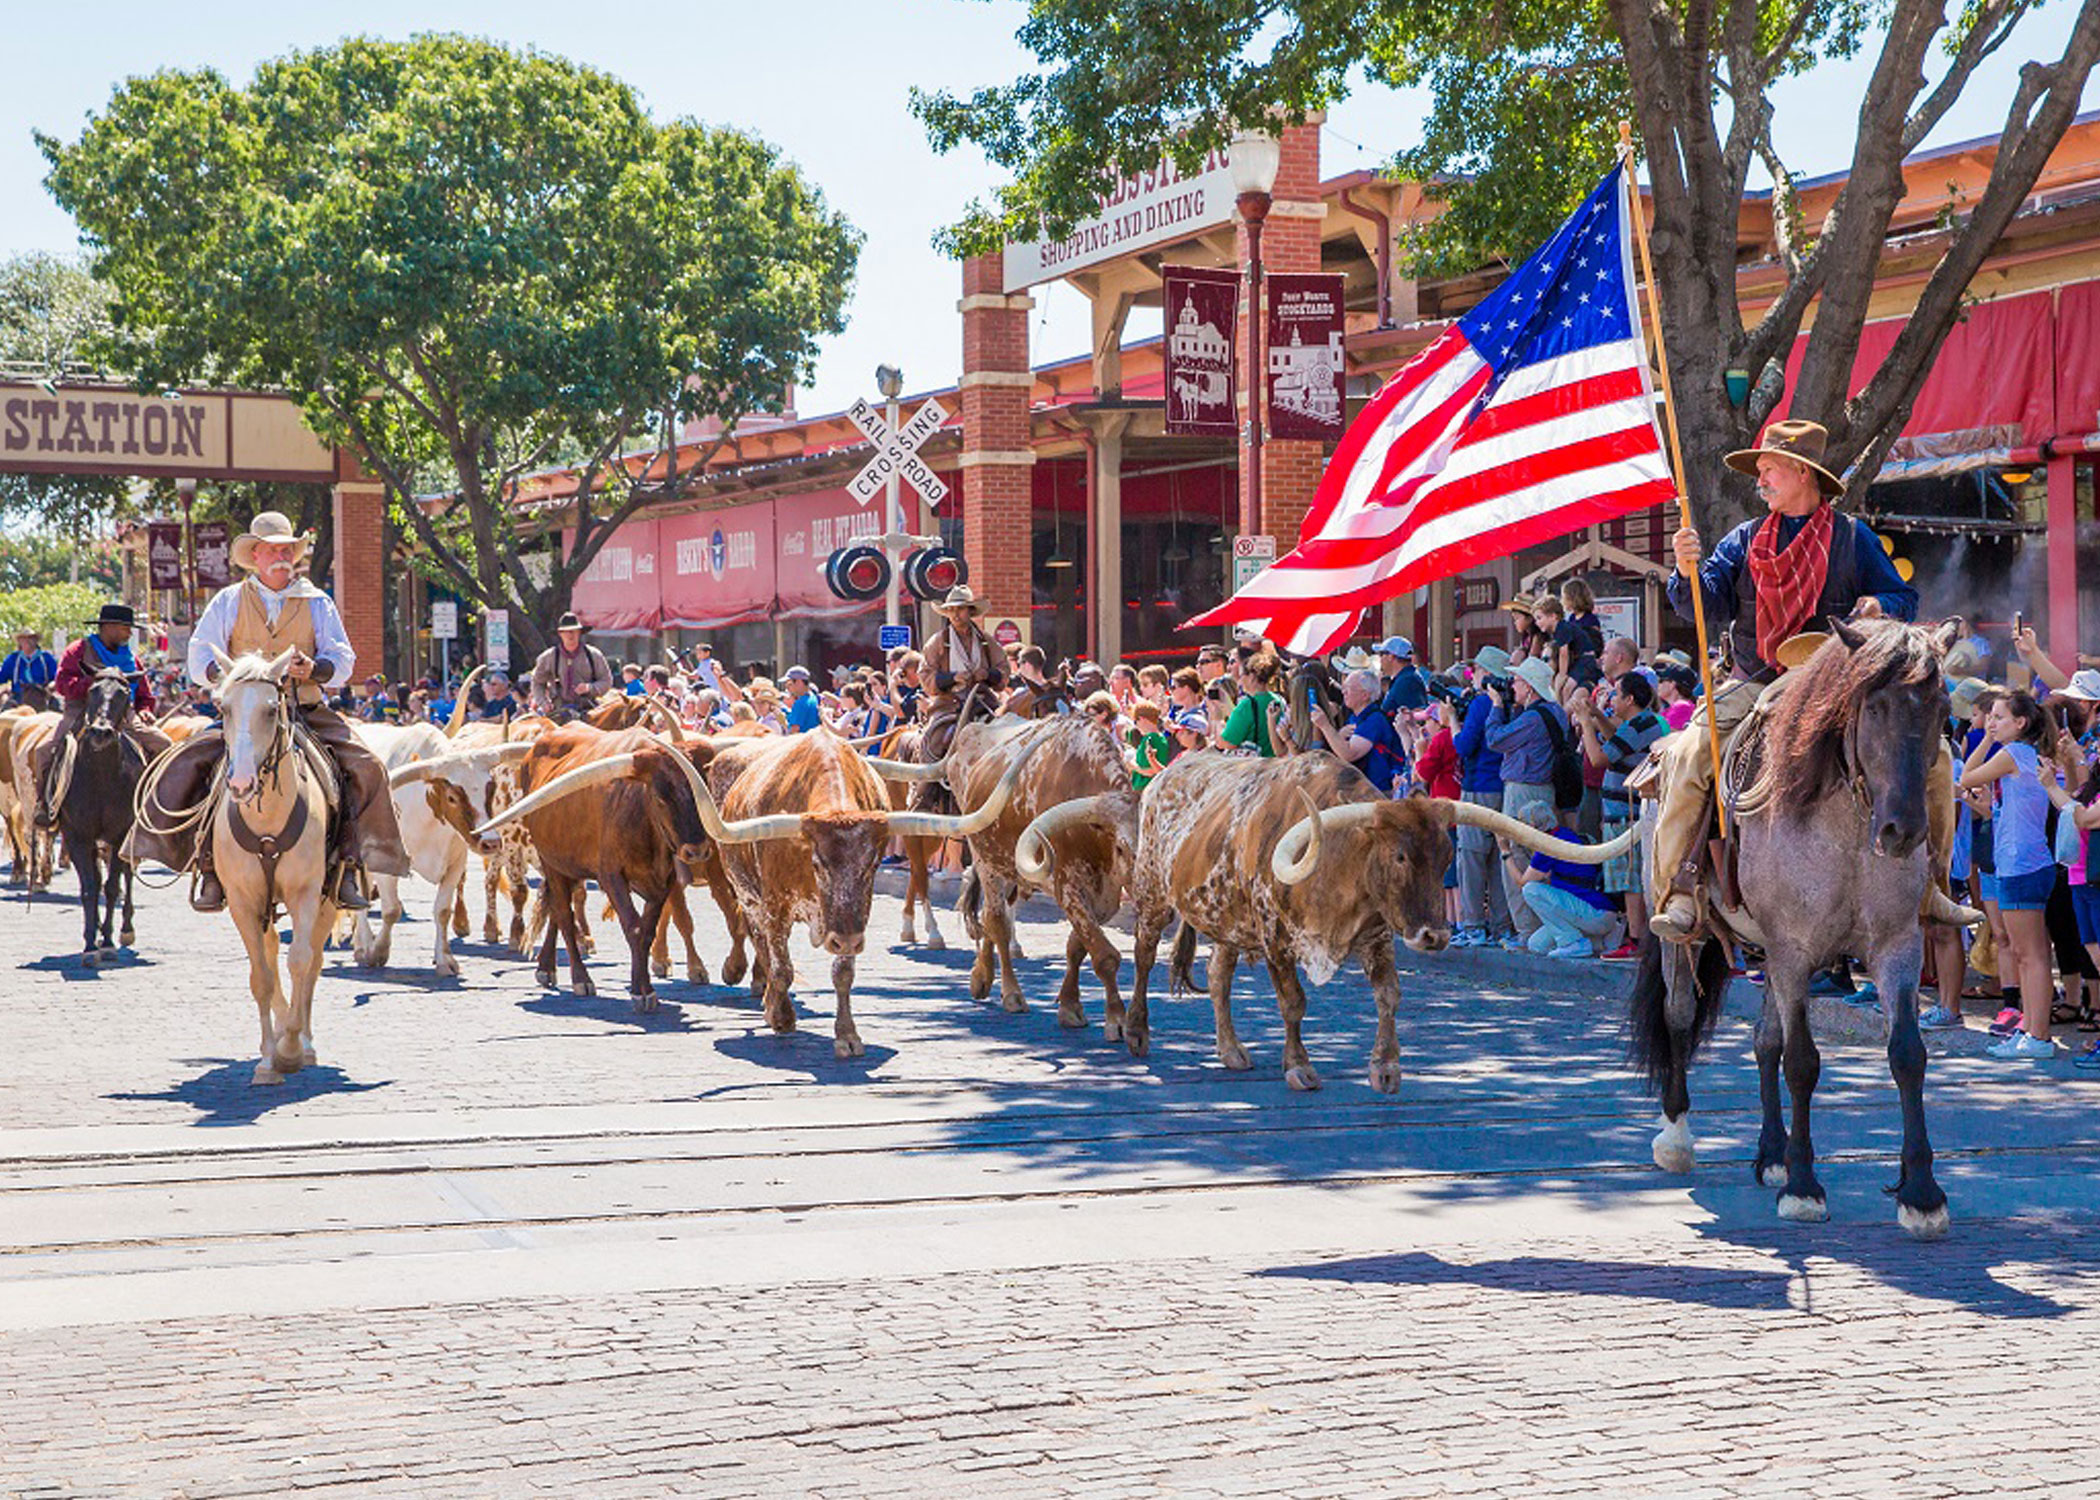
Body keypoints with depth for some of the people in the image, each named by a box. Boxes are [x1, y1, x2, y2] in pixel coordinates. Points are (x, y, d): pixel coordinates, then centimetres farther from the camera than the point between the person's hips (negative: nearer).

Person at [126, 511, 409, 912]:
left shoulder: (318, 603, 11)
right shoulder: (228, 601, 9)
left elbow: (343, 660, 6)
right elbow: (199, 660, 6)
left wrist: (314, 669, -16)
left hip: (307, 712, 1)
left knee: (366, 769, -21)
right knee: (187, 766, -24)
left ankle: (346, 866, -14)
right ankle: (209, 867, -16)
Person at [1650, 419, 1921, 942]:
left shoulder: (1852, 538, 8)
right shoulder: (1745, 539, 11)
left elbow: (1904, 598, 13)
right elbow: (1710, 608, 0)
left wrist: (1879, 607, -10)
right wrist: (1689, 570, -21)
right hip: (1756, 686, 0)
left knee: (1931, 756, -16)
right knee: (1688, 756, -26)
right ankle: (1678, 891, -25)